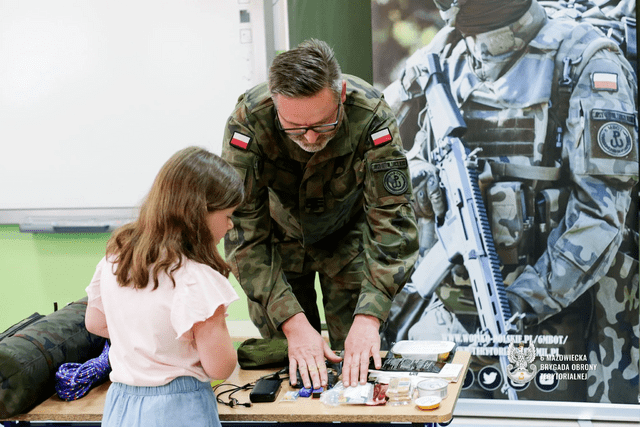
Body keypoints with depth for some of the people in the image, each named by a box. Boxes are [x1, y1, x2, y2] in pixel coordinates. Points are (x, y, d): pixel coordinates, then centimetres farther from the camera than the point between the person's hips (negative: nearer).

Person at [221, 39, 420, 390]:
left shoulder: (371, 115, -34)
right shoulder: (247, 121, -35)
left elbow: (392, 218, -32)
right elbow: (243, 231, -33)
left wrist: (368, 317, -43)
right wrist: (293, 322, -41)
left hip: (346, 235, 0)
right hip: (278, 237, 0)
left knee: (359, 359, -3)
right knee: (287, 361, 3)